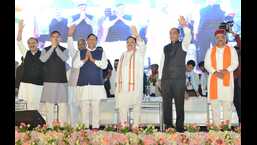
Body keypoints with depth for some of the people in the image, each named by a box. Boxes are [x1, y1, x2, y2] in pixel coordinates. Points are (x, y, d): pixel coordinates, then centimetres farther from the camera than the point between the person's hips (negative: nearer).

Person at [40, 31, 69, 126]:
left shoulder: (64, 50, 9)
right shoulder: (45, 50, 9)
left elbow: (64, 58, -11)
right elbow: (43, 59, -10)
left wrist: (56, 47, -11)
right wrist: (52, 47, -9)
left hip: (61, 80, 0)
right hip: (49, 80, 0)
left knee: (62, 104, -2)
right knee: (49, 104, -2)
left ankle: (62, 125, 3)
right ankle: (49, 125, 4)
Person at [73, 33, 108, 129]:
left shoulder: (101, 52, 11)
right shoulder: (81, 52, 14)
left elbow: (104, 65, -2)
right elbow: (75, 65, 4)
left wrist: (93, 60, -7)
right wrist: (85, 59, -7)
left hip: (97, 83, -1)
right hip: (83, 83, 1)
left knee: (96, 106, -1)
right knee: (84, 107, 0)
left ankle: (95, 127, 4)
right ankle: (84, 127, 6)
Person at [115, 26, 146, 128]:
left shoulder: (139, 53, 4)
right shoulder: (123, 55, 18)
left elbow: (142, 46, -19)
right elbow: (119, 70, 18)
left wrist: (137, 36, -35)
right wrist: (118, 83, 10)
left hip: (135, 85, -4)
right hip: (123, 85, 4)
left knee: (136, 106, -3)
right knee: (122, 106, 0)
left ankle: (135, 125, 1)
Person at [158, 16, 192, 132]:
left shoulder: (182, 45, 5)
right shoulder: (166, 48, 16)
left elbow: (188, 37, -16)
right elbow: (162, 62, 14)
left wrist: (184, 26, -33)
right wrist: (160, 78, 8)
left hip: (179, 79, -3)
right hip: (166, 79, 4)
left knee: (179, 104, -2)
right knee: (166, 103, 4)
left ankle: (179, 127, 3)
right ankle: (168, 126, 10)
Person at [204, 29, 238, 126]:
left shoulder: (231, 50, 11)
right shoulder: (210, 51, 14)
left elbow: (235, 63, 2)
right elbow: (207, 64, 5)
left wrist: (226, 70, -16)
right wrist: (215, 72, -12)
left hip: (227, 79, -1)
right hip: (214, 79, 1)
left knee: (227, 104, -4)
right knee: (214, 104, -1)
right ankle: (216, 125, 4)